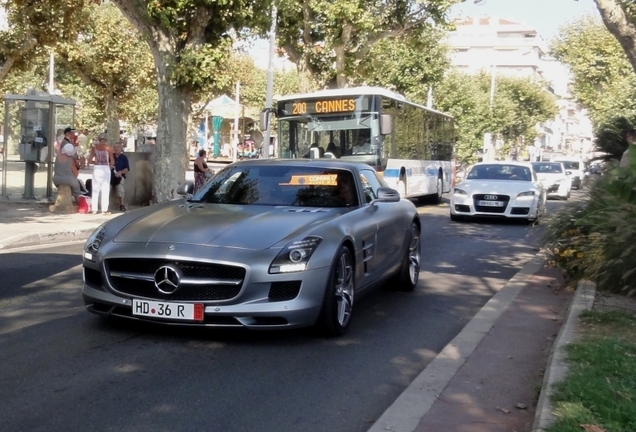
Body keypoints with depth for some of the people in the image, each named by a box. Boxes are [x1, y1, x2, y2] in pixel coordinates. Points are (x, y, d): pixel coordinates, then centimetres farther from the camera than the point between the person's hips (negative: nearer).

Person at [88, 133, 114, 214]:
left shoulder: (94, 147, 1)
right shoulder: (108, 148, -3)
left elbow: (90, 161, -2)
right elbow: (112, 162, -5)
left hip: (96, 169, 2)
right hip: (105, 169, -2)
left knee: (95, 189, 9)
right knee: (105, 190, 4)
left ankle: (94, 209, 9)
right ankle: (104, 209, 2)